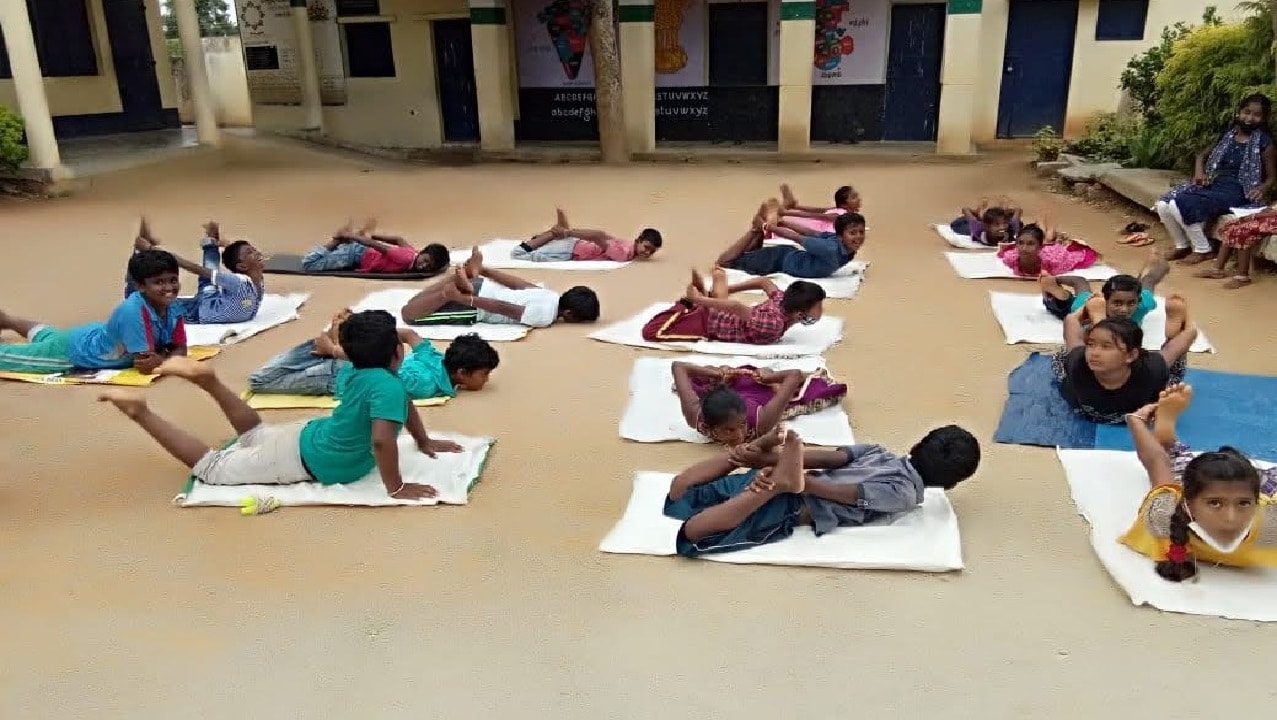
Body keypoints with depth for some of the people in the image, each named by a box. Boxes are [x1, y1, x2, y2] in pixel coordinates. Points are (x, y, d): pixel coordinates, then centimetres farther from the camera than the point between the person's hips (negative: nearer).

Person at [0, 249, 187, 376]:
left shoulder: (172, 310, -20)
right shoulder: (133, 311, -42)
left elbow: (179, 349, -15)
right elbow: (144, 365, -42)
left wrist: (161, 358, -32)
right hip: (76, 349, -8)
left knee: (46, 336, 38)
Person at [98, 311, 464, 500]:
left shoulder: (363, 374, 0)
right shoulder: (387, 384, -31)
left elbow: (406, 405, 17)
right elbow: (382, 441, -42)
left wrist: (425, 442, 21)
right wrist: (397, 488, -32)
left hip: (308, 435, 9)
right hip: (304, 458, -9)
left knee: (254, 435, 39)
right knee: (210, 467, 3)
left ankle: (207, 379, 27)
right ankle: (140, 411, 3)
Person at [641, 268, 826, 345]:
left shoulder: (783, 301, -11)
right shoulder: (774, 326, -36)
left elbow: (764, 281, 5)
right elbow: (737, 307, -43)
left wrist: (728, 289, 13)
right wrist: (697, 299, -35)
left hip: (719, 314, 8)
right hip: (708, 322, -8)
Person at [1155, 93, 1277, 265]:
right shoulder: (1228, 135, 13)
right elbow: (1202, 155, 25)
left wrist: (1262, 189, -20)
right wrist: (1199, 171, 3)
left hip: (1235, 192, -6)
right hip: (1211, 184, 6)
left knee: (1180, 205, -29)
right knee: (1163, 205, -15)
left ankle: (1202, 250, -10)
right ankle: (1182, 245, 6)